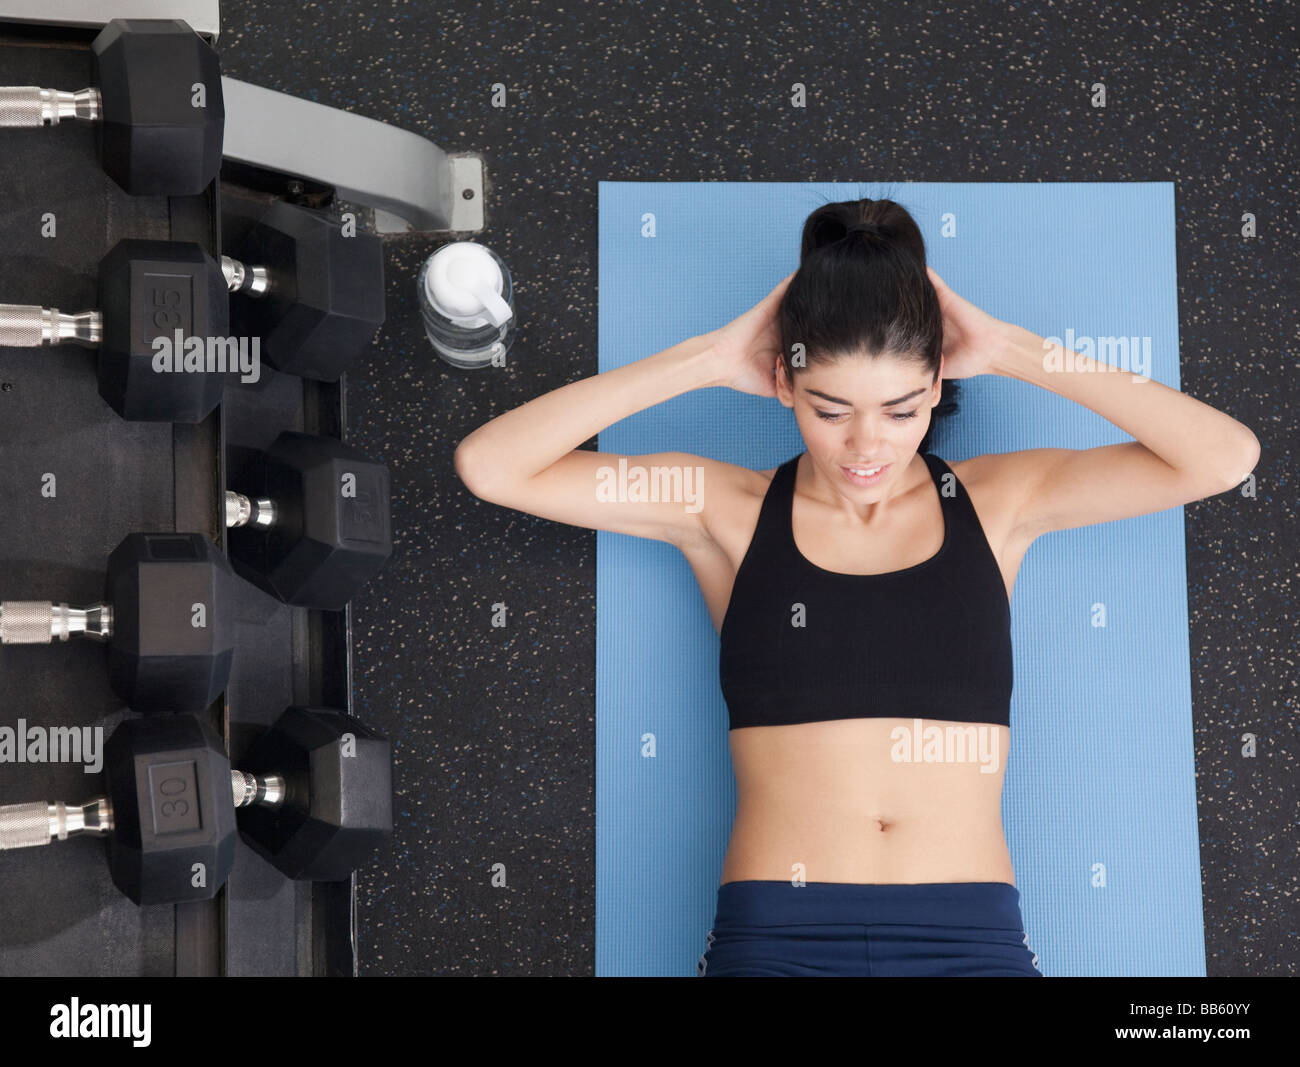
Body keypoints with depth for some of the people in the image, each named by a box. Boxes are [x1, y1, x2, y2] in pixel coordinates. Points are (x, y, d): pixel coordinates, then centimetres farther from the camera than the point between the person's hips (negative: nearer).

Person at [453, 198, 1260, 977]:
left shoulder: (997, 501, 9)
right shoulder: (728, 508, 6)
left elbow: (1225, 456, 2)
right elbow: (490, 465, 0)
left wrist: (1014, 351, 2)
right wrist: (707, 359, 0)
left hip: (972, 940, 1)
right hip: (776, 935, 0)